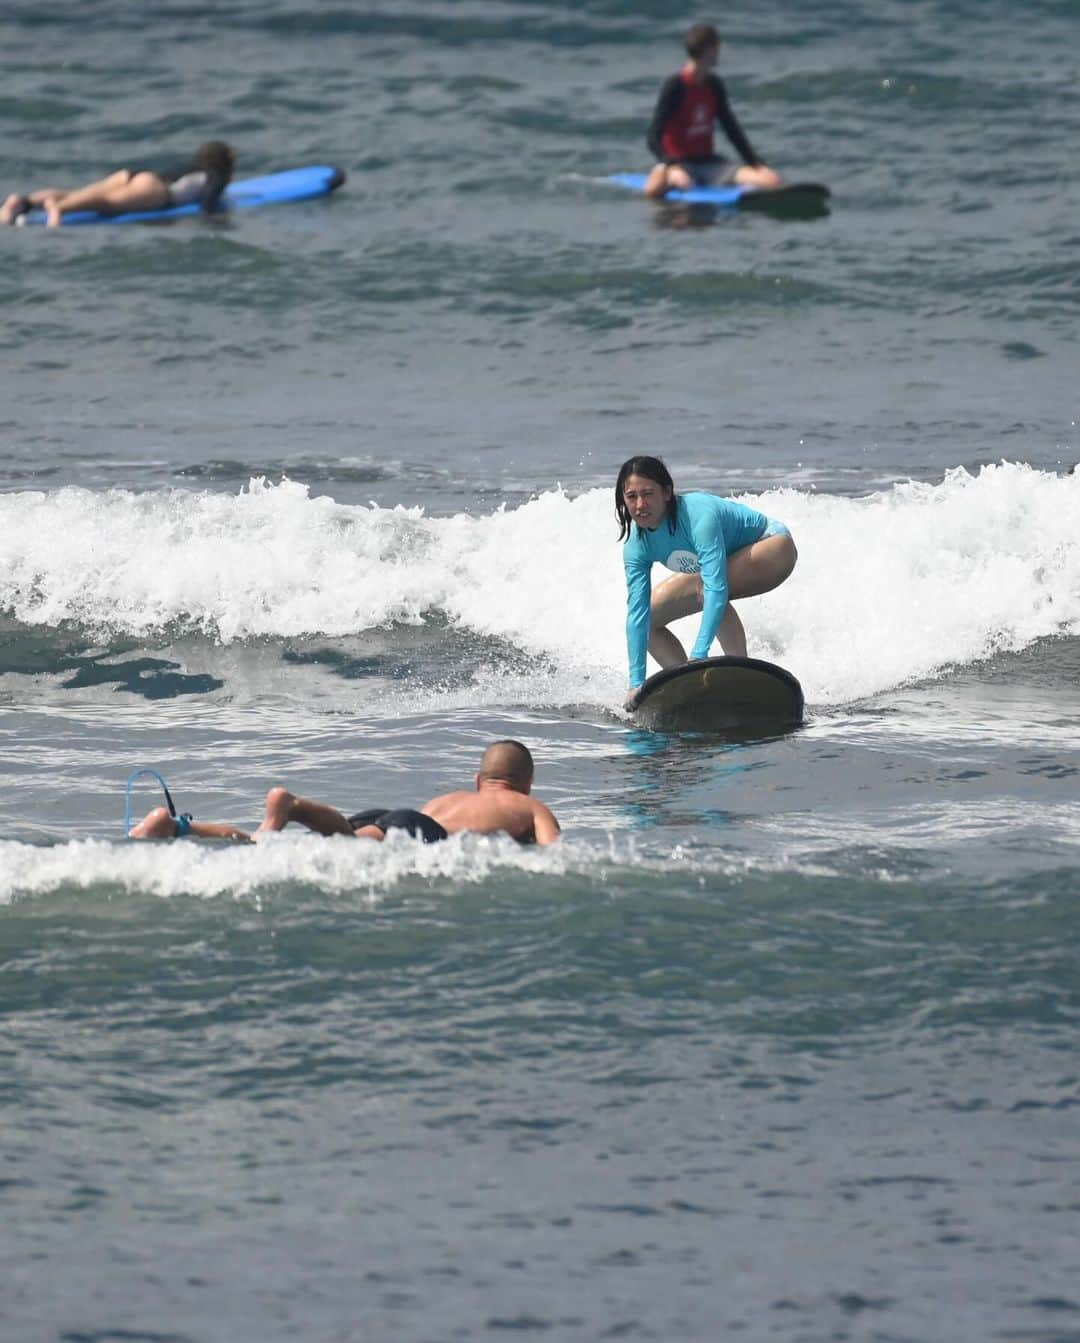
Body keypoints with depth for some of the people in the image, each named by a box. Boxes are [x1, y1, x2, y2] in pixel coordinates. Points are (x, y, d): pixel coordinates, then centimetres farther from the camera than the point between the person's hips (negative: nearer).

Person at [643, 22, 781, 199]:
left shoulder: (714, 86, 9)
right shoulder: (675, 86, -12)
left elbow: (732, 131, 16)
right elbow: (654, 137, -17)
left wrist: (756, 164, 7)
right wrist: (670, 167, -33)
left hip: (709, 163, 6)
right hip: (680, 163, -6)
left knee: (773, 180, -15)